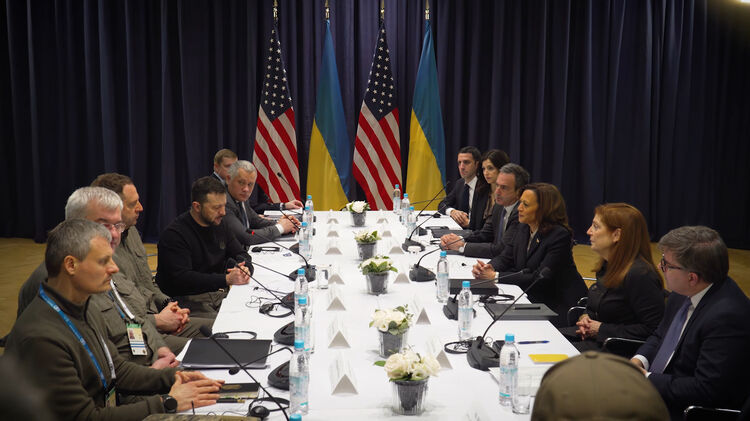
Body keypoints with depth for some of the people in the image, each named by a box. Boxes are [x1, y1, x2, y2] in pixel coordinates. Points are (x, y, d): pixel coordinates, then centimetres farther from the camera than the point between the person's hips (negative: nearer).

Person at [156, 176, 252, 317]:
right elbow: (181, 279, -20)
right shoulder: (174, 234, -11)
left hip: (220, 293, 7)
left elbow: (240, 254, 19)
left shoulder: (219, 223, 13)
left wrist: (244, 268, -7)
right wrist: (226, 279, -26)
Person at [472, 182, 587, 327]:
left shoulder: (560, 235, -20)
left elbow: (540, 278, -23)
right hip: (533, 299, 7)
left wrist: (496, 276, -22)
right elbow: (506, 257, 6)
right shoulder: (524, 228, 5)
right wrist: (489, 268, -18)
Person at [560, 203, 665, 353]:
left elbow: (652, 330, -22)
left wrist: (601, 329, -19)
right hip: (593, 335, 9)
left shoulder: (641, 275, -21)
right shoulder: (607, 266, 9)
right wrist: (586, 318, 2)